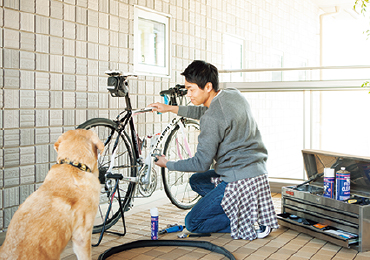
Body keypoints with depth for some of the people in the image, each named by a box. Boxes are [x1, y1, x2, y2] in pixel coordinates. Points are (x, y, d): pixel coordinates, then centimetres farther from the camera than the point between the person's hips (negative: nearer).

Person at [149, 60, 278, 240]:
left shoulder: (212, 119, -22)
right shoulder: (233, 95, 5)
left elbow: (201, 163, -16)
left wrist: (168, 164, 0)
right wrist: (171, 109, 23)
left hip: (240, 181, -9)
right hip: (257, 171, 9)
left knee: (193, 223, 3)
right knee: (196, 181, 27)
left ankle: (253, 224, -3)